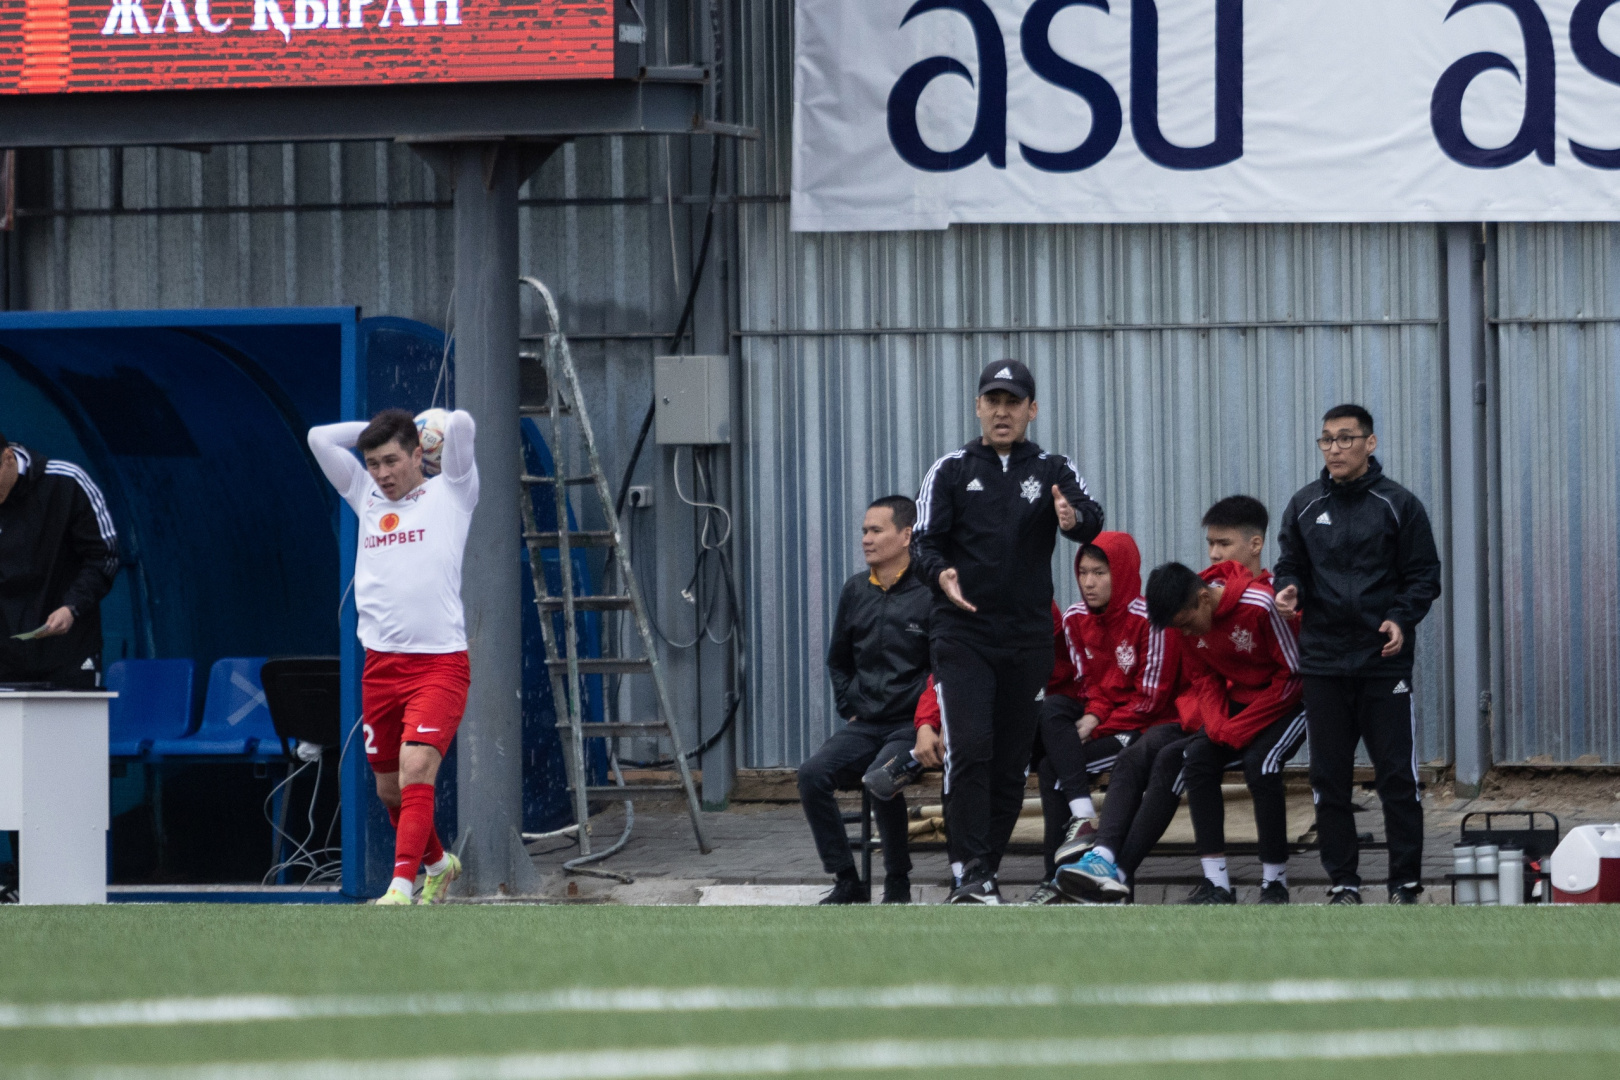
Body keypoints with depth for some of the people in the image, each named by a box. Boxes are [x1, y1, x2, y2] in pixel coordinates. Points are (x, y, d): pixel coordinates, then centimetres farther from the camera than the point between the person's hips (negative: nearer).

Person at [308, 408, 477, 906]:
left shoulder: (449, 493, 5)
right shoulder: (367, 498, 17)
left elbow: (461, 424, -8)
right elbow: (320, 438, 17)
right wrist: (378, 427, 17)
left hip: (440, 662, -5)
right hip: (380, 661, 5)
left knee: (416, 769, -20)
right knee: (389, 788, 12)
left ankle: (401, 885, -25)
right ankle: (437, 863, 35)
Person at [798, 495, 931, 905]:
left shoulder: (929, 592, -7)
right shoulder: (856, 590, 12)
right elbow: (838, 660, 26)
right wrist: (850, 708, 14)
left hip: (913, 724, -6)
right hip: (865, 725, 6)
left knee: (880, 780, -33)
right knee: (812, 774, -20)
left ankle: (898, 885, -12)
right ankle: (847, 883, -11)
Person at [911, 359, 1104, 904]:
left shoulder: (1053, 470, 7)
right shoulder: (951, 470, 6)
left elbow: (1090, 521, -11)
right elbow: (924, 541, -1)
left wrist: (1074, 517, -36)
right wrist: (941, 574, -24)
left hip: (1029, 637, 2)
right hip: (963, 634, -2)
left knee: (1011, 762, 6)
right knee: (970, 751, -16)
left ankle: (984, 873, 17)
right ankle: (969, 874, -17)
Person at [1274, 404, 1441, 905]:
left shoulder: (1398, 504, 1)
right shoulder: (1304, 506, 9)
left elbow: (1424, 576, 2)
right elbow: (1290, 566, 15)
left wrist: (1401, 619, -14)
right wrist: (1289, 590, -8)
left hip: (1384, 660, -3)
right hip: (1323, 661, 3)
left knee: (1397, 776, -3)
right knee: (1329, 778, 5)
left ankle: (1405, 883, 3)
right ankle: (1343, 881, 12)